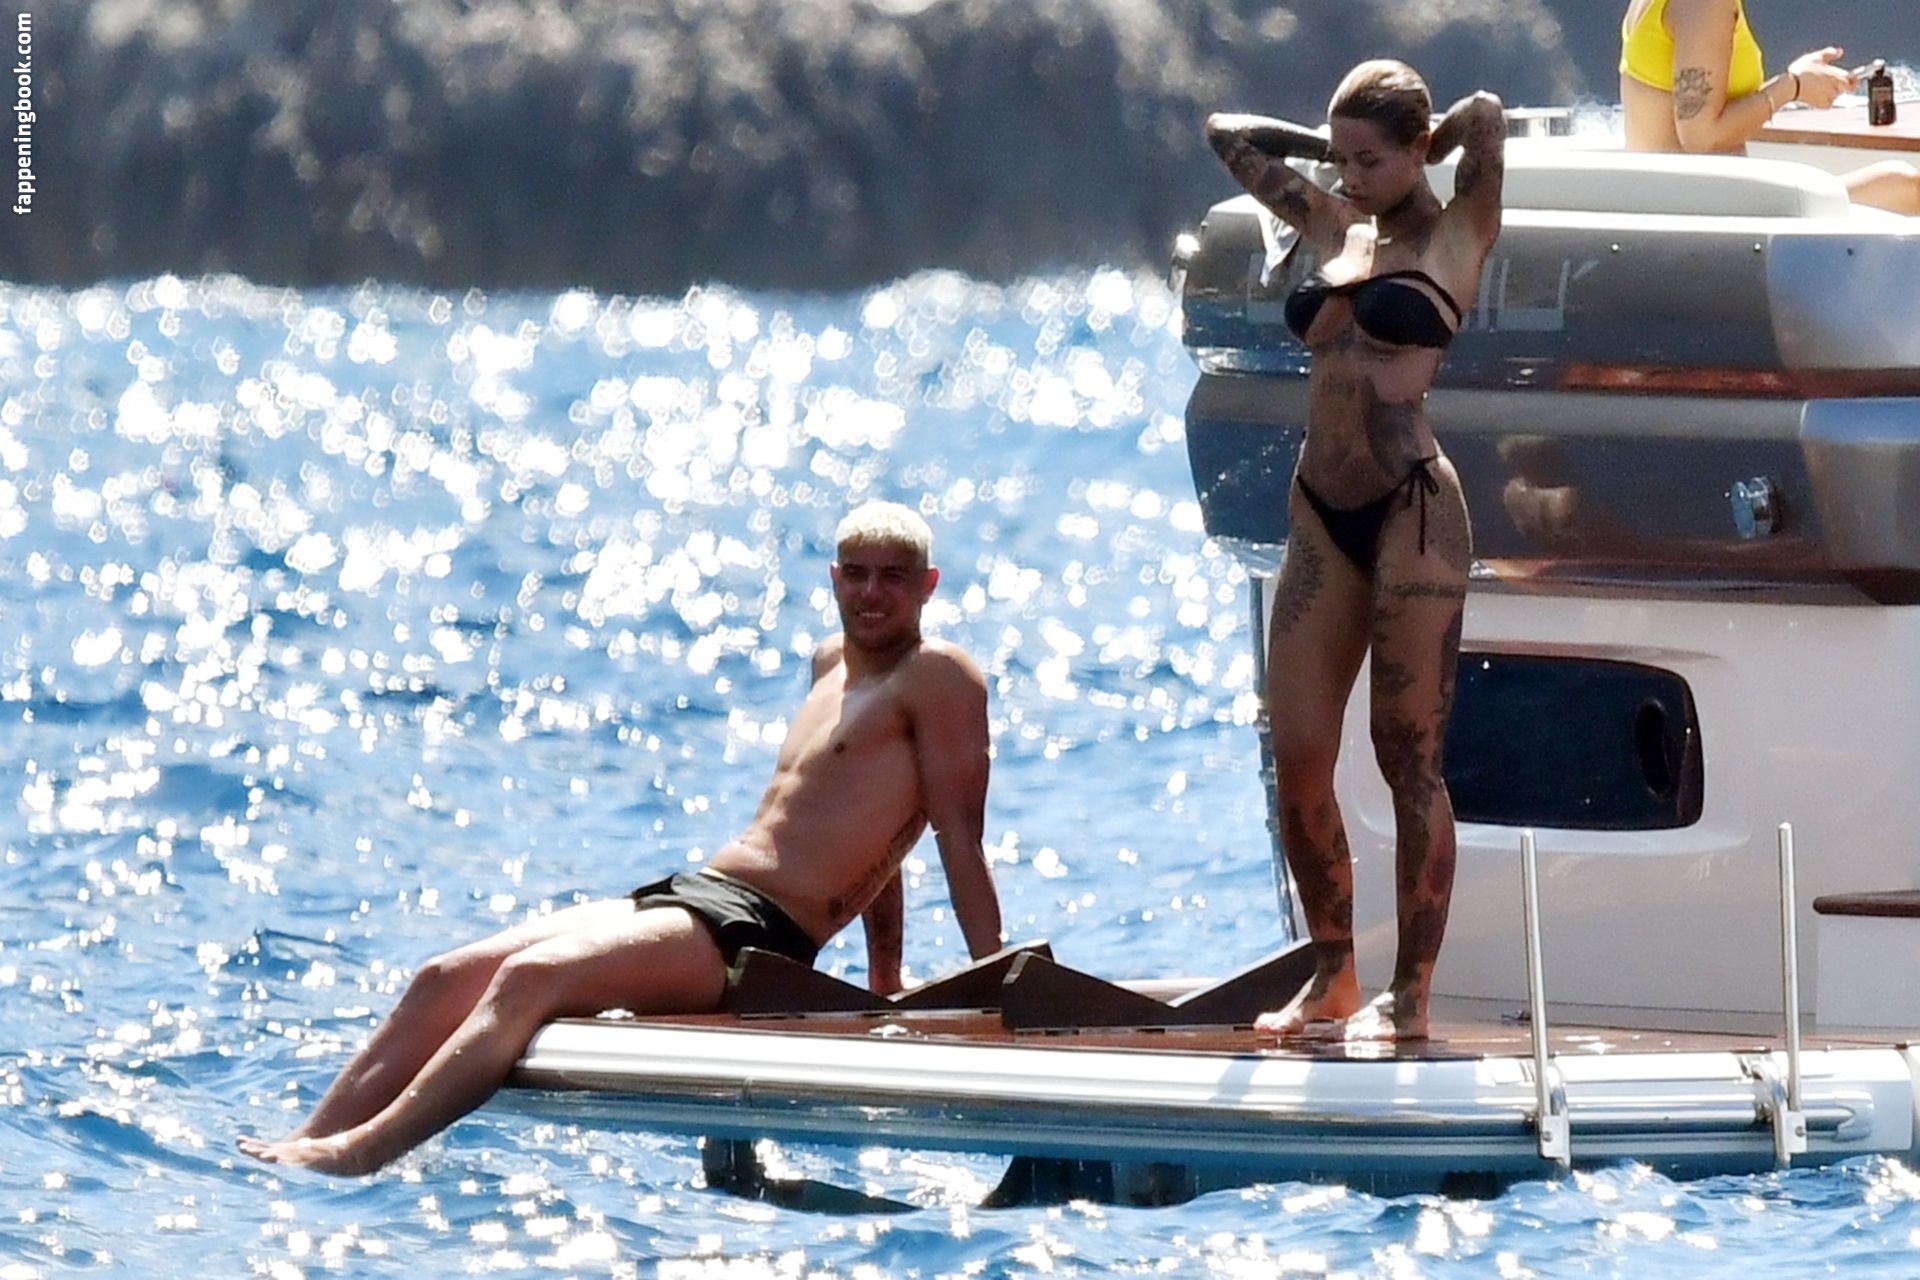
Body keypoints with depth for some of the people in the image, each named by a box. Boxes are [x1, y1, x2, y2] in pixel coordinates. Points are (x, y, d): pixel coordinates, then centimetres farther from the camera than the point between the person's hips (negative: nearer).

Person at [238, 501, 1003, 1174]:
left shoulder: (936, 678, -3)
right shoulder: (834, 663, 24)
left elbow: (960, 838, -7)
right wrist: (885, 978, 32)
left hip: (754, 933, -9)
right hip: (689, 894, 9)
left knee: (531, 977, -29)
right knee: (449, 978, -6)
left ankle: (356, 1156, -37)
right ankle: (309, 1141, -13)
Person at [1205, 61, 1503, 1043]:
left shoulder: (1455, 237, 1)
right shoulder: (1332, 228, 15)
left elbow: (1485, 116, -13)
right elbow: (1230, 135, 26)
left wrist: (1428, 149, 5)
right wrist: (1333, 151, 20)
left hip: (1411, 512, -6)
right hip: (1322, 512, 6)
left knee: (1409, 760, -3)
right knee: (1297, 758, 0)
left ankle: (1411, 996, 0)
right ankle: (1332, 978, 11)